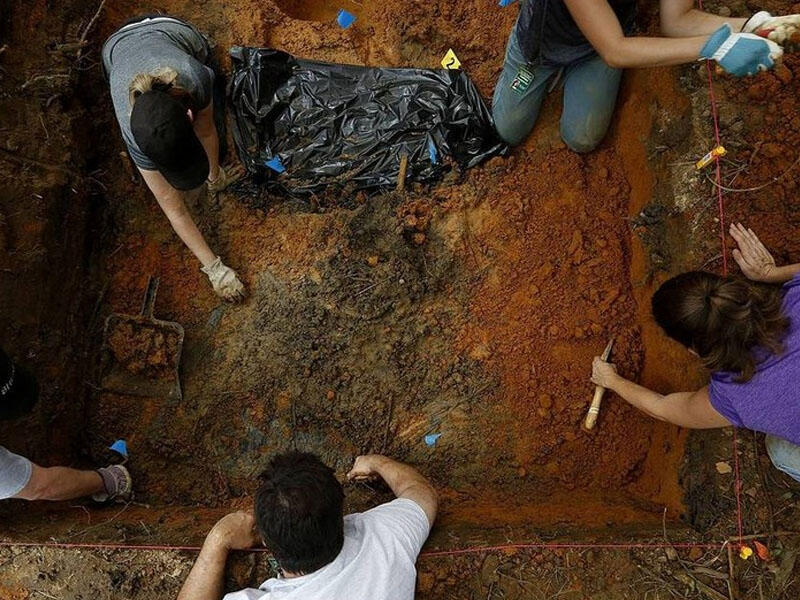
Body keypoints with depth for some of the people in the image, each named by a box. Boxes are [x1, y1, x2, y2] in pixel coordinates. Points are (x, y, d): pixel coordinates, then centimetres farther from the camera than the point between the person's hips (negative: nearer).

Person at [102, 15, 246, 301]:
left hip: (171, 30, 1)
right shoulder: (136, 135, -45)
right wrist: (215, 269, -37)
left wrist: (215, 174, -5)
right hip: (119, 47, 0)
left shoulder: (196, 78, -47)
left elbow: (205, 129, -22)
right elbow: (174, 209, -38)